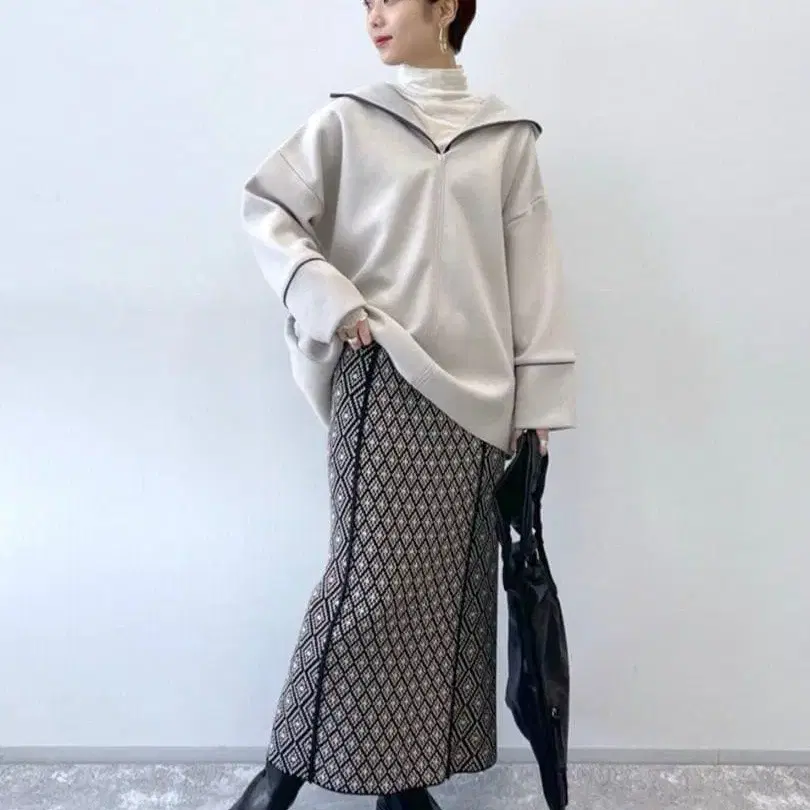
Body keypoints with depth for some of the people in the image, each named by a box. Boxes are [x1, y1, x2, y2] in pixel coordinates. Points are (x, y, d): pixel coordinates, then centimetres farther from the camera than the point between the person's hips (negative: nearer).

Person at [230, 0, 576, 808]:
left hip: (475, 386, 3)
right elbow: (264, 210, 4)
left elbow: (532, 270, 8)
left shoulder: (507, 135, 12)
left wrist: (537, 399, 2)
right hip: (384, 374, -2)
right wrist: (332, 301, -11)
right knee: (374, 570, -8)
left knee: (447, 579, 5)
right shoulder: (348, 119, 9)